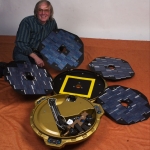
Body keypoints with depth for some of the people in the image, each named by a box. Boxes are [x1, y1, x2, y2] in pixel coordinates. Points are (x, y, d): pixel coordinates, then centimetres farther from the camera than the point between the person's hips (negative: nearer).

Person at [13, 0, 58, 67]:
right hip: (24, 53, -5)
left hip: (41, 53, 5)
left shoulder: (52, 23, -4)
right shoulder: (27, 22, -20)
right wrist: (36, 57, -30)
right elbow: (20, 44, -24)